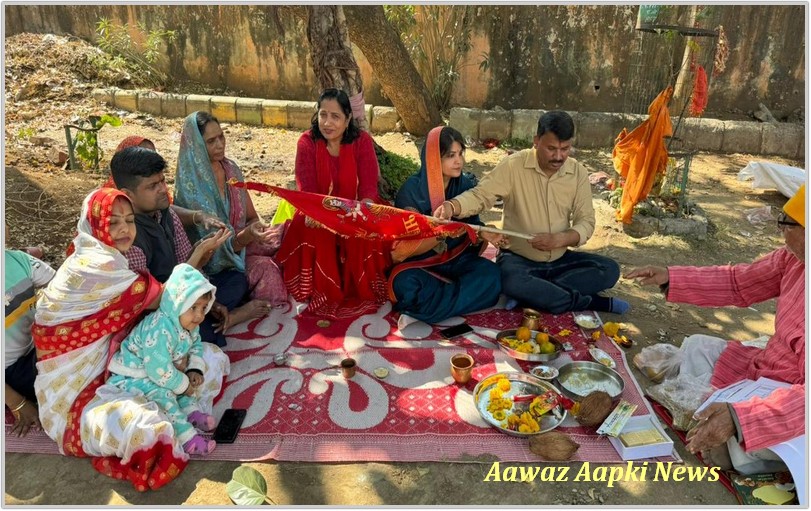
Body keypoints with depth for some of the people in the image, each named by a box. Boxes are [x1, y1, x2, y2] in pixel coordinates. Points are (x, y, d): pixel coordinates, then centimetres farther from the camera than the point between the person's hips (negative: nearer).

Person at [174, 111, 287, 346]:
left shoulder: (231, 170, 2)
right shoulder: (190, 185, -16)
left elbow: (252, 215, 10)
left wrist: (259, 227, -13)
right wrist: (246, 236, -34)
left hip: (243, 243, 7)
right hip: (214, 261, -7)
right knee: (265, 269, -30)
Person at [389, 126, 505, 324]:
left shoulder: (465, 185, -1)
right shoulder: (412, 189, -13)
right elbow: (401, 248, -16)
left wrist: (483, 234, -18)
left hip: (457, 259, 4)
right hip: (420, 262, -4)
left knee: (491, 273, -27)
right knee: (404, 284, -38)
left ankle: (425, 306, -22)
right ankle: (467, 296, -20)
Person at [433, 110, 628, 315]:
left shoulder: (579, 173, -2)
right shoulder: (513, 165, -11)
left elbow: (586, 222, -3)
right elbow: (480, 196, -15)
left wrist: (558, 240, -23)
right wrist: (451, 207, -37)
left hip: (560, 259, 4)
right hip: (518, 258, -4)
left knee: (609, 269, -16)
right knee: (511, 282, -37)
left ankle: (534, 294, -20)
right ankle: (591, 302, -21)